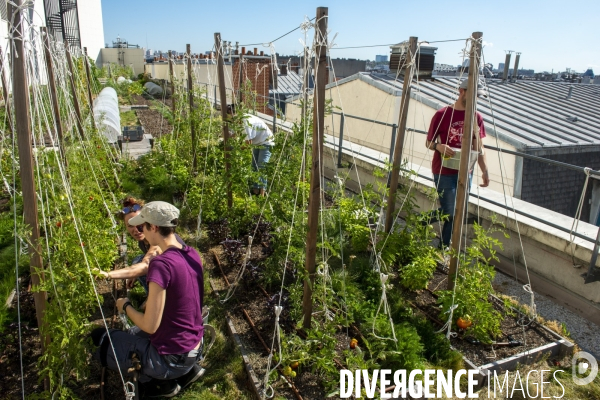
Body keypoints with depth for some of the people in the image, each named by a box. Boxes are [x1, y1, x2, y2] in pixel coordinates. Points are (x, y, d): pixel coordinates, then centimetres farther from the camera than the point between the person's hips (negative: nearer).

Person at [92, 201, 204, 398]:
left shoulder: (161, 264, -26)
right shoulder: (193, 254, -2)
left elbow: (150, 326, -21)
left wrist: (126, 306, -6)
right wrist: (151, 304, 11)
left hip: (172, 358, -8)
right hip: (195, 349, 8)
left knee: (99, 339, 7)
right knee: (133, 333, 30)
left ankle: (163, 381, 6)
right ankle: (188, 369, 16)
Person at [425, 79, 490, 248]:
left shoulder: (476, 117, 7)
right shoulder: (442, 114, -5)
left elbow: (478, 147, 11)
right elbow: (429, 142, -1)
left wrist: (484, 170, 3)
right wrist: (439, 146, -23)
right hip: (444, 172, -5)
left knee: (458, 214, 9)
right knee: (449, 213, -6)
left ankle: (445, 248, 23)